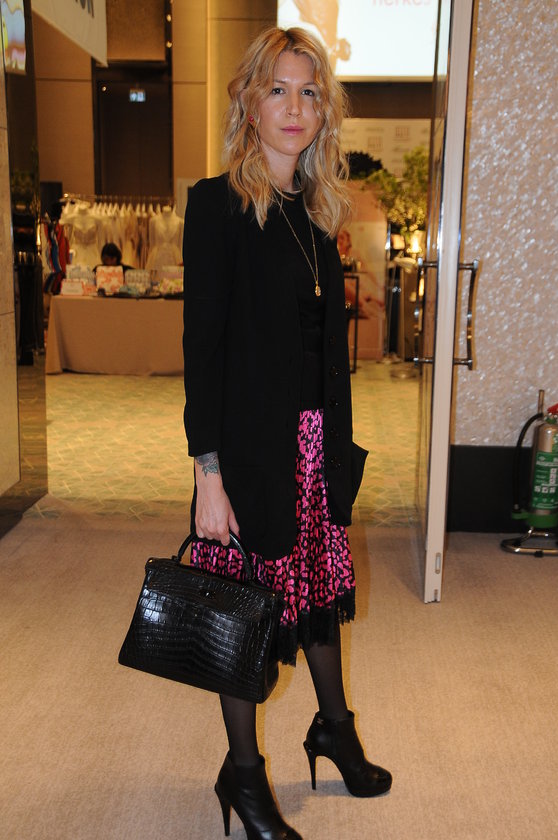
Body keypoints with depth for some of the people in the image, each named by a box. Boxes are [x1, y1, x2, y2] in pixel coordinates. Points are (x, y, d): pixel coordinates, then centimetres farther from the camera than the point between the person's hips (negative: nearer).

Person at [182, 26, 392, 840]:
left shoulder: (319, 211, 11)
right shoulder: (218, 203, -9)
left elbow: (329, 339, 13)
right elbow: (202, 344, -14)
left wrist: (339, 438, 12)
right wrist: (208, 472, -18)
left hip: (318, 438, 7)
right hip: (252, 441, -6)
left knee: (322, 581, 19)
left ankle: (334, 725, 41)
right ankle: (242, 772, 26)